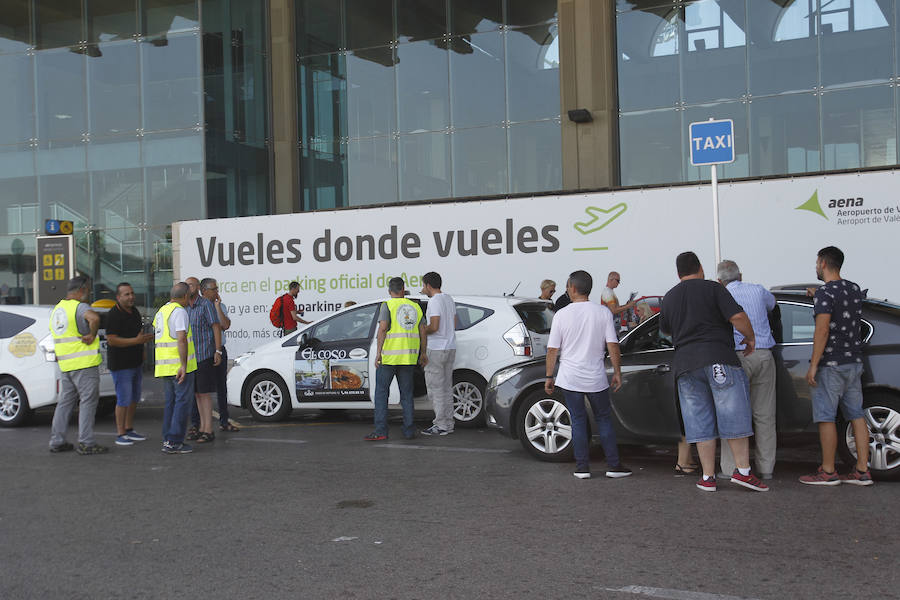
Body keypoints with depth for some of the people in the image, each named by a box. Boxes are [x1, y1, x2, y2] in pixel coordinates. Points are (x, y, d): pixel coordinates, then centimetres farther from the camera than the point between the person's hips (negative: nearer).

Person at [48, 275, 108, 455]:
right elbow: (94, 318, -34)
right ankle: (86, 443, -5)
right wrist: (92, 335, -18)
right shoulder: (80, 307, -12)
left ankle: (56, 441, 16)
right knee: (88, 401, -4)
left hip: (65, 365, 8)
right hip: (84, 364, -8)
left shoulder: (57, 308, 17)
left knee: (65, 402, 14)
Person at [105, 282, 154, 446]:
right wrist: (136, 340, -25)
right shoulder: (113, 315, -16)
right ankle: (120, 434, 1)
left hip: (136, 363, 9)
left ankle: (129, 429, 25)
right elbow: (112, 340, -22)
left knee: (134, 398, 14)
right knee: (124, 400, -6)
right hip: (120, 364, -9)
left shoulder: (135, 311, 11)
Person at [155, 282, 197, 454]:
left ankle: (168, 440, 12)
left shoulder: (161, 311, 17)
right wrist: (184, 365, -24)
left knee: (171, 402, 13)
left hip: (164, 366, 9)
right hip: (179, 365, -9)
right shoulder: (179, 311, -12)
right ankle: (174, 442, -8)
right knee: (183, 401, -5)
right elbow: (181, 338, -21)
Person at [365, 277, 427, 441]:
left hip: (388, 356, -4)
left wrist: (378, 352, -17)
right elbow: (423, 331, 9)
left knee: (381, 392, 1)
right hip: (408, 357, 4)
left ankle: (380, 431, -4)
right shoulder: (414, 306, 10)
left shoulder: (388, 305, -5)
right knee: (406, 394, 11)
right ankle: (409, 430, 9)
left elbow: (383, 328, -17)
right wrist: (423, 353, 18)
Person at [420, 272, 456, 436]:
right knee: (446, 387, 12)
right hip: (450, 347, 9)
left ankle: (441, 425, -4)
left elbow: (434, 327, -22)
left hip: (436, 349, -9)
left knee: (435, 388, -4)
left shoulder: (435, 301, -15)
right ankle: (448, 424, 15)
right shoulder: (449, 299, 14)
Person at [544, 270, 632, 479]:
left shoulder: (561, 315, -5)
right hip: (596, 379, 1)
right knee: (603, 419, 13)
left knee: (578, 421, 8)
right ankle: (613, 465, 12)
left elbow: (552, 349, -3)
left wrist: (549, 377, 6)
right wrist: (617, 372, 4)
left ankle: (582, 467, 8)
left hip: (570, 378, -1)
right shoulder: (603, 312, -4)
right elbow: (612, 345, -5)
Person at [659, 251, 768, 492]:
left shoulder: (669, 297, 15)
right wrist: (750, 338, 5)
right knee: (734, 415, 0)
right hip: (719, 359, -4)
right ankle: (742, 470, -4)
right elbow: (737, 317, -10)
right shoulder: (712, 289, 0)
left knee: (700, 423, 6)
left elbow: (665, 328, 30)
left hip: (685, 363, 4)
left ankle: (708, 477, 5)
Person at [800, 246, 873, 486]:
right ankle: (862, 471, 8)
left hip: (830, 364, -8)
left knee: (826, 417, -3)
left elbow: (822, 330, -20)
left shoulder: (825, 292, -13)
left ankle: (828, 472, 0)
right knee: (856, 415, 8)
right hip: (854, 362, 8)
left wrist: (813, 365, -18)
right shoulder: (855, 289, 12)